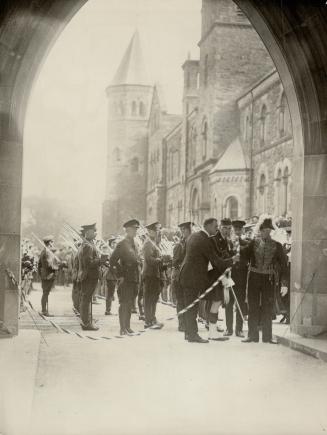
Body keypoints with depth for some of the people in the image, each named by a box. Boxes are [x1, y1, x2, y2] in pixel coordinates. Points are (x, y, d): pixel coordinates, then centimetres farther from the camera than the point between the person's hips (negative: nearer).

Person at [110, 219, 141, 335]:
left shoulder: (135, 244, 16)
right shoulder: (122, 244, -10)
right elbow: (112, 261, -16)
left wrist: (138, 277, 15)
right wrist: (120, 275, -15)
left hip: (134, 279, 8)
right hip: (126, 279, -8)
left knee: (130, 304, 12)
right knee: (124, 303, -6)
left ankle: (127, 327, 19)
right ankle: (123, 329, -2)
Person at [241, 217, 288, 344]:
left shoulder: (276, 245, 0)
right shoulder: (254, 242, 4)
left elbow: (283, 264, 1)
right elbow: (245, 256, -3)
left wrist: (283, 283, -5)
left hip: (269, 279, -1)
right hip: (254, 277, 1)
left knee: (267, 309, 4)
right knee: (253, 307, 6)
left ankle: (267, 336, 12)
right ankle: (253, 336, 14)